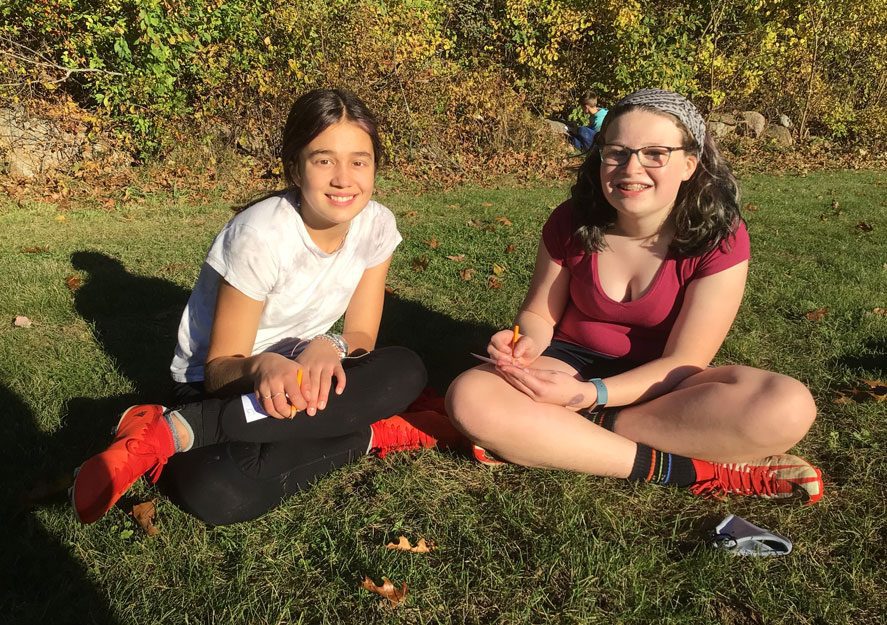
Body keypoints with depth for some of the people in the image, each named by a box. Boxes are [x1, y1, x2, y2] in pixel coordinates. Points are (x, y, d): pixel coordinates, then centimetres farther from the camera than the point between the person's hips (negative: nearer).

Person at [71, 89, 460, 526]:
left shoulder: (377, 224, -10)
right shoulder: (261, 236, -25)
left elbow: (361, 337, -5)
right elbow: (219, 368, -18)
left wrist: (328, 348, -30)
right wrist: (263, 365, -42)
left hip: (298, 373, 6)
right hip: (223, 382, -6)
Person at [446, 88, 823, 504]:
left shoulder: (720, 239, -15)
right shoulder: (571, 222, -9)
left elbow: (682, 362, -16)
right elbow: (539, 314, 3)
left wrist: (590, 395, -31)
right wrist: (528, 343, -22)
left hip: (660, 384, 0)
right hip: (573, 362, 1)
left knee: (788, 407, -31)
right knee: (469, 398, -30)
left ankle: (533, 442, -27)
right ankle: (689, 469, -26)